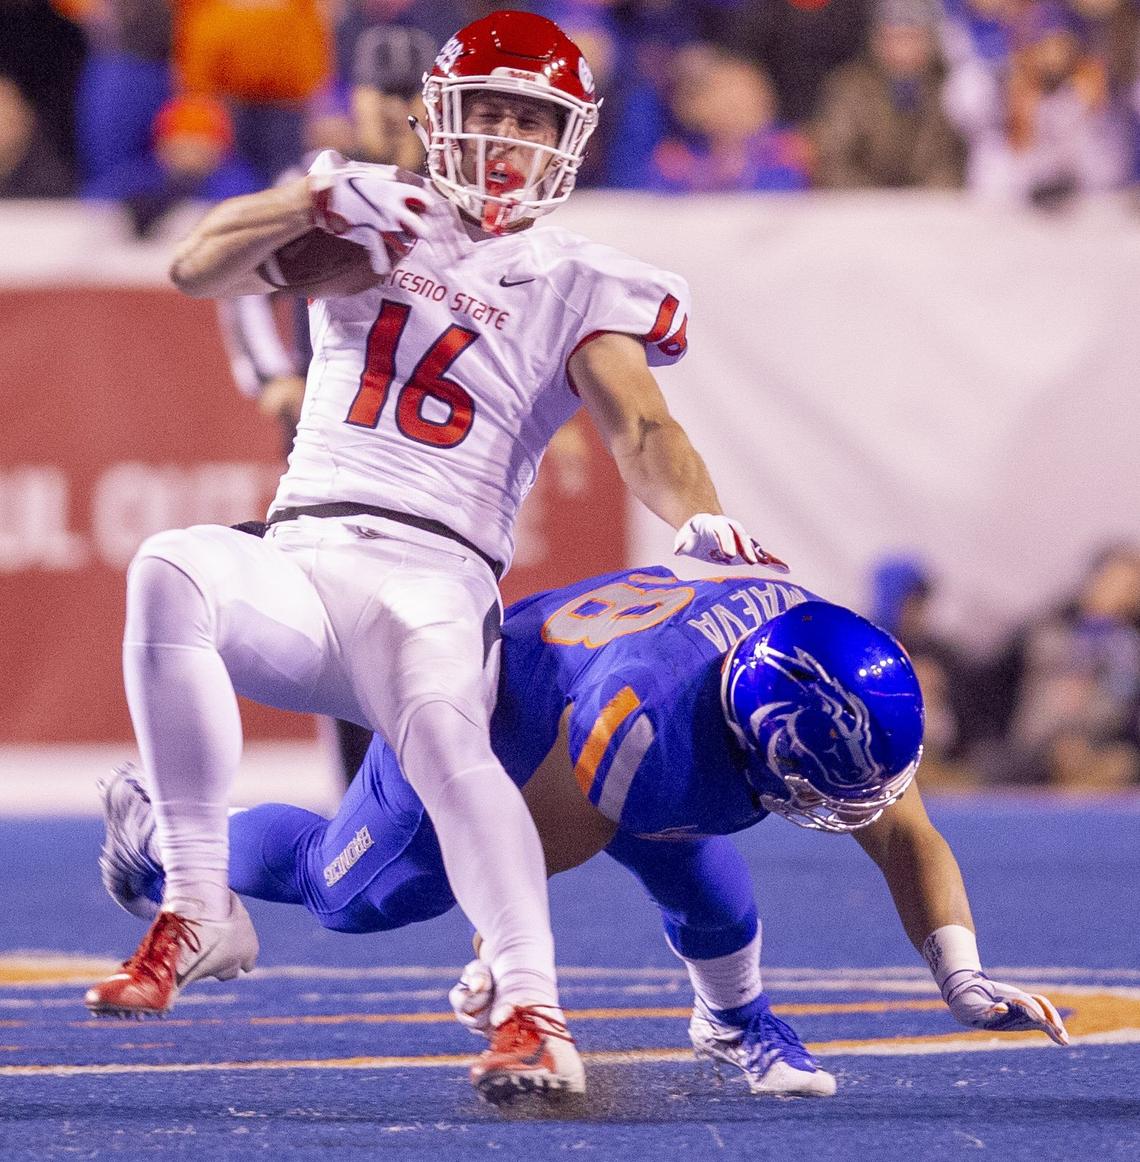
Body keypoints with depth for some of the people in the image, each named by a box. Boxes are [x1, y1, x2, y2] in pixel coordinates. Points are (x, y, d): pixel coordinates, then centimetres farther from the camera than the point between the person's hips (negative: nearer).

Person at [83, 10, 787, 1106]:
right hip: (298, 563, 2)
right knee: (172, 570, -33)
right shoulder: (376, 219, 19)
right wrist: (318, 201, -11)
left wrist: (699, 517, -23)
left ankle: (533, 1014, -42)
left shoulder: (577, 285, 14)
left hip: (433, 577, -2)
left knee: (443, 728, -36)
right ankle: (197, 909, -27)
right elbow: (196, 267, 7)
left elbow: (639, 431, -1)